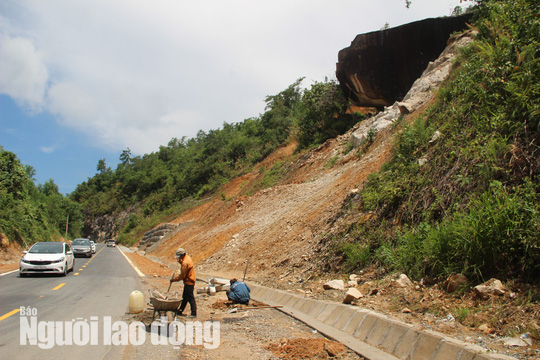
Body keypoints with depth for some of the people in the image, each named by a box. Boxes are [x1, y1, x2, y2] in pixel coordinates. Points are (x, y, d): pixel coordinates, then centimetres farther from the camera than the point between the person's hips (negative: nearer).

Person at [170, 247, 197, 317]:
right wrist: (180, 261, 1)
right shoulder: (187, 257, 6)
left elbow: (182, 275, -21)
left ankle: (193, 313, 4)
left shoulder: (185, 263, -25)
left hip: (189, 283, -10)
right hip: (188, 281, 10)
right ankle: (180, 311, 29)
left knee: (190, 298, -2)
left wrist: (174, 279, -7)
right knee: (184, 297, 18)